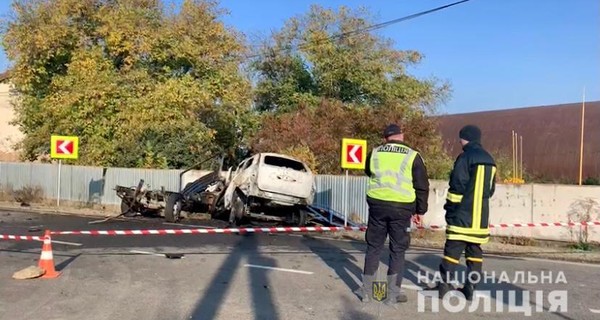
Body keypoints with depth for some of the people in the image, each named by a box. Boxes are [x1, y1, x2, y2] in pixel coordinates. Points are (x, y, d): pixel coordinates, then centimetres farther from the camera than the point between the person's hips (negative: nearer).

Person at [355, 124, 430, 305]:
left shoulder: (375, 153, 5)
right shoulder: (412, 156, -2)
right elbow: (422, 186, 1)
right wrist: (420, 209, 9)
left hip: (377, 204, 2)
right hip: (401, 208, -2)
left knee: (373, 247, 13)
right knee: (397, 250, 8)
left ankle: (366, 290, 19)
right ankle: (393, 294, 13)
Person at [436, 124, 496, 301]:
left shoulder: (465, 157, -11)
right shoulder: (490, 160, 13)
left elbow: (457, 187, -13)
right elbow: (491, 188, 18)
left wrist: (450, 208, -5)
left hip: (463, 214, -7)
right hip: (481, 215, 7)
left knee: (453, 249, -2)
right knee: (475, 251, 10)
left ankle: (444, 284, 0)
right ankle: (470, 287, 11)